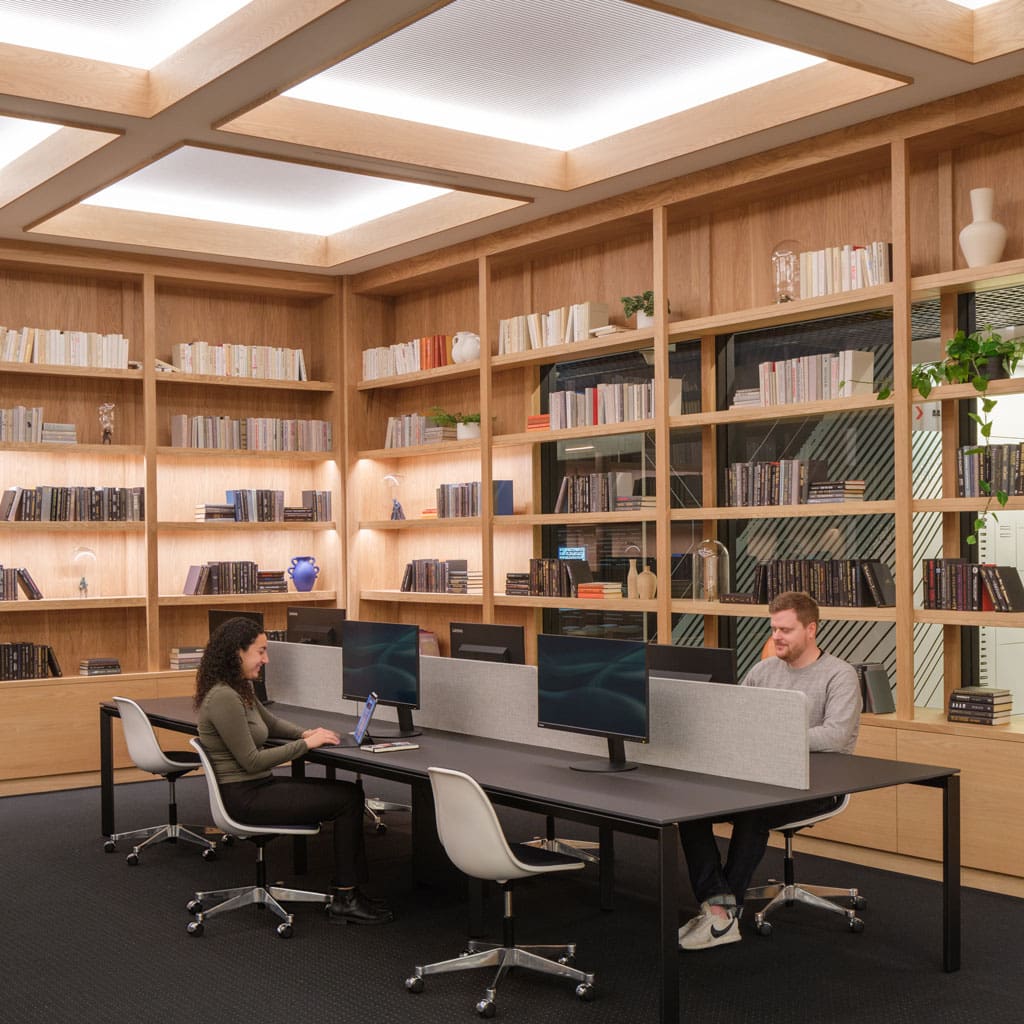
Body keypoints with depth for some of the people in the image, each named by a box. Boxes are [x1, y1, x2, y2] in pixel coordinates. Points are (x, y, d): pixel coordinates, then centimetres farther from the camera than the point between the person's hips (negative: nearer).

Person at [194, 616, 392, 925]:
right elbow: (252, 761, -21)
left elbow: (270, 722, 25)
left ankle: (349, 892, 3)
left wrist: (305, 733, 7)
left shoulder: (239, 688, 8)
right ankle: (344, 899, -2)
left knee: (352, 792, 3)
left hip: (257, 786, 10)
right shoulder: (224, 697, -22)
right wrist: (305, 744, -15)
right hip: (244, 798, -10)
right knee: (348, 799, -10)